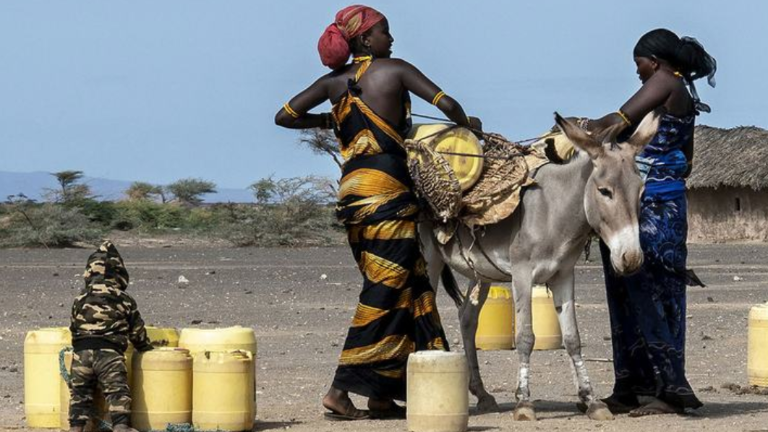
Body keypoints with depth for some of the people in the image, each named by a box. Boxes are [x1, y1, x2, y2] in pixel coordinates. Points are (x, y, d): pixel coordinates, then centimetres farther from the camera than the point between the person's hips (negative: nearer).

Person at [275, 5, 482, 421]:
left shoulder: (333, 82, 13)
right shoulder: (393, 70, -2)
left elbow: (285, 116, 11)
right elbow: (446, 103, -6)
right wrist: (467, 123, 15)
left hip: (351, 193, 7)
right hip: (388, 188, -7)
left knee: (404, 290, 14)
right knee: (385, 292, -4)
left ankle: (382, 394, 12)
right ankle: (341, 390, -10)